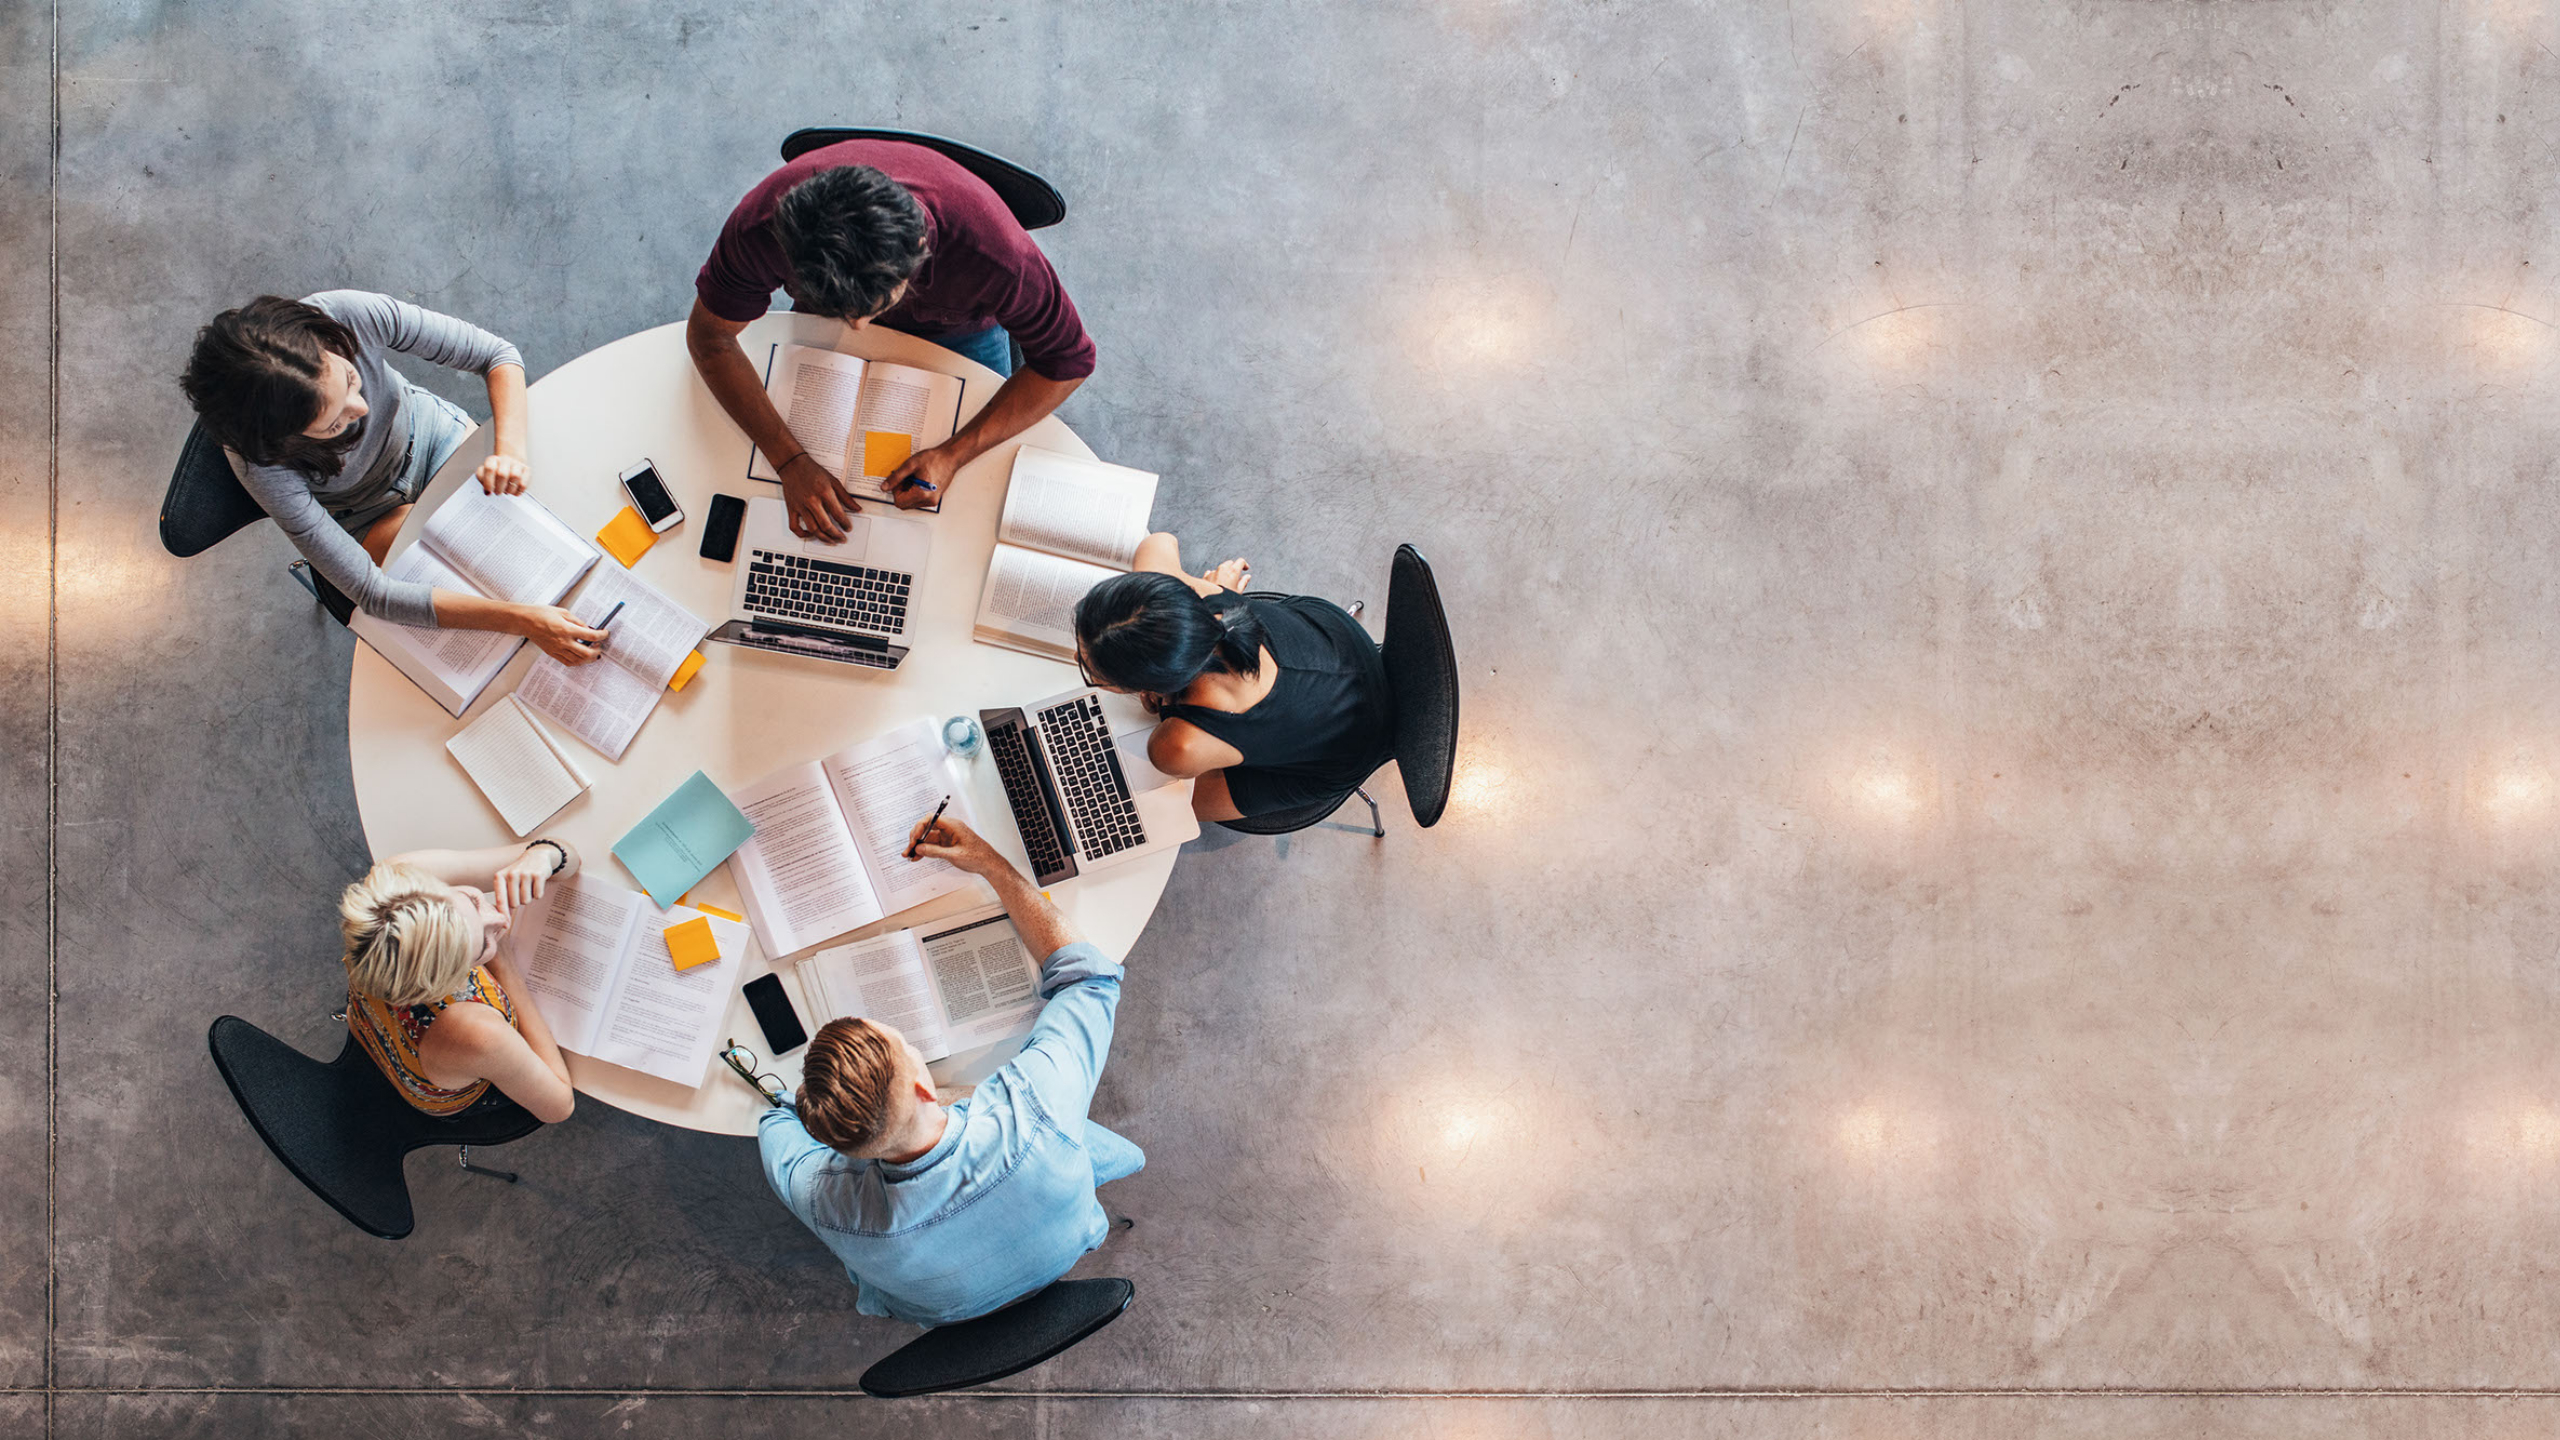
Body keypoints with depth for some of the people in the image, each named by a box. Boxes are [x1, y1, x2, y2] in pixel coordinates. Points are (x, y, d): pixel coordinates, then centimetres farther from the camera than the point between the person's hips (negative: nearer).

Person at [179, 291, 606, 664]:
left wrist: (511, 449, -42)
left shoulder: (353, 315, -37)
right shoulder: (262, 463, -40)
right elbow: (373, 593, -37)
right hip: (370, 514, -3)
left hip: (428, 431, 3)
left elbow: (496, 353, -23)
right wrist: (521, 620, -45)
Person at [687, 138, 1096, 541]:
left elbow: (1068, 360, -30)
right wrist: (790, 462, -37)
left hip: (958, 329, -1)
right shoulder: (761, 227, -42)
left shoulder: (992, 250, -47)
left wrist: (953, 454, -38)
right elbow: (709, 338, -25)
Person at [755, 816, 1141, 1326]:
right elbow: (1088, 973, -27)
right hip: (1061, 1261, 0)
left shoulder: (827, 1202, -43)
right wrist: (990, 863, -22)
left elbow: (778, 1121, -14)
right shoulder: (1032, 1112, -48)